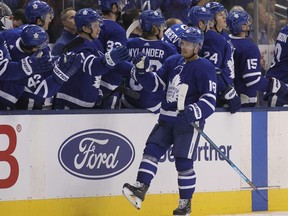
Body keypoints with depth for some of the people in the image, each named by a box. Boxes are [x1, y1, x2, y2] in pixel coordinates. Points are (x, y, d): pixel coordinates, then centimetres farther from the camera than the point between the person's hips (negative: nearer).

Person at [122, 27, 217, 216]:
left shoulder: (205, 68, -10)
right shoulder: (173, 62, 11)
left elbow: (210, 100, -17)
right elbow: (155, 83, 14)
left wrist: (194, 111, -34)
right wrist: (142, 71, -4)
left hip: (188, 121, -7)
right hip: (167, 119, 7)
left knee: (183, 161, -5)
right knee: (152, 149, -5)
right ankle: (140, 189, -11)